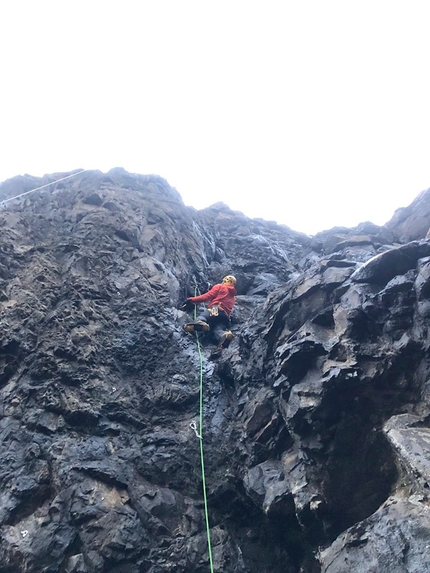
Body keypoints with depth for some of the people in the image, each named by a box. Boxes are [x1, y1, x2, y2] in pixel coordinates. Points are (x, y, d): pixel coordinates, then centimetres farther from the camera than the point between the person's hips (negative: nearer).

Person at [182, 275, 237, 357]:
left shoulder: (220, 287, 20)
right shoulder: (233, 297, 39)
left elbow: (207, 296, 7)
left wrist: (191, 299, 7)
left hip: (215, 310, -5)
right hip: (225, 316, 5)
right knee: (217, 329, -18)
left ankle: (199, 323, -59)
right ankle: (225, 335, -52)